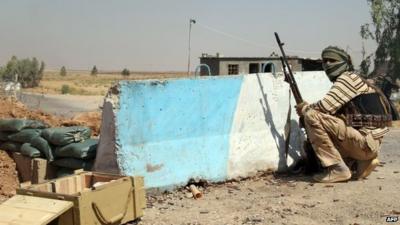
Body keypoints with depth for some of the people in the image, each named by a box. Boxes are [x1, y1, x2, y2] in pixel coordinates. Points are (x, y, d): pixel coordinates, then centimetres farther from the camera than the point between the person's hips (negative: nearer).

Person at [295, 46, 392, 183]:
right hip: (367, 142, 10)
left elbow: (325, 106, -18)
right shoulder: (342, 82, 21)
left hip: (365, 140, -10)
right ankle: (363, 161, 11)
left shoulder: (348, 77, -7)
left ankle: (337, 169, -13)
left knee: (311, 116, -17)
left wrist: (304, 109, 1)